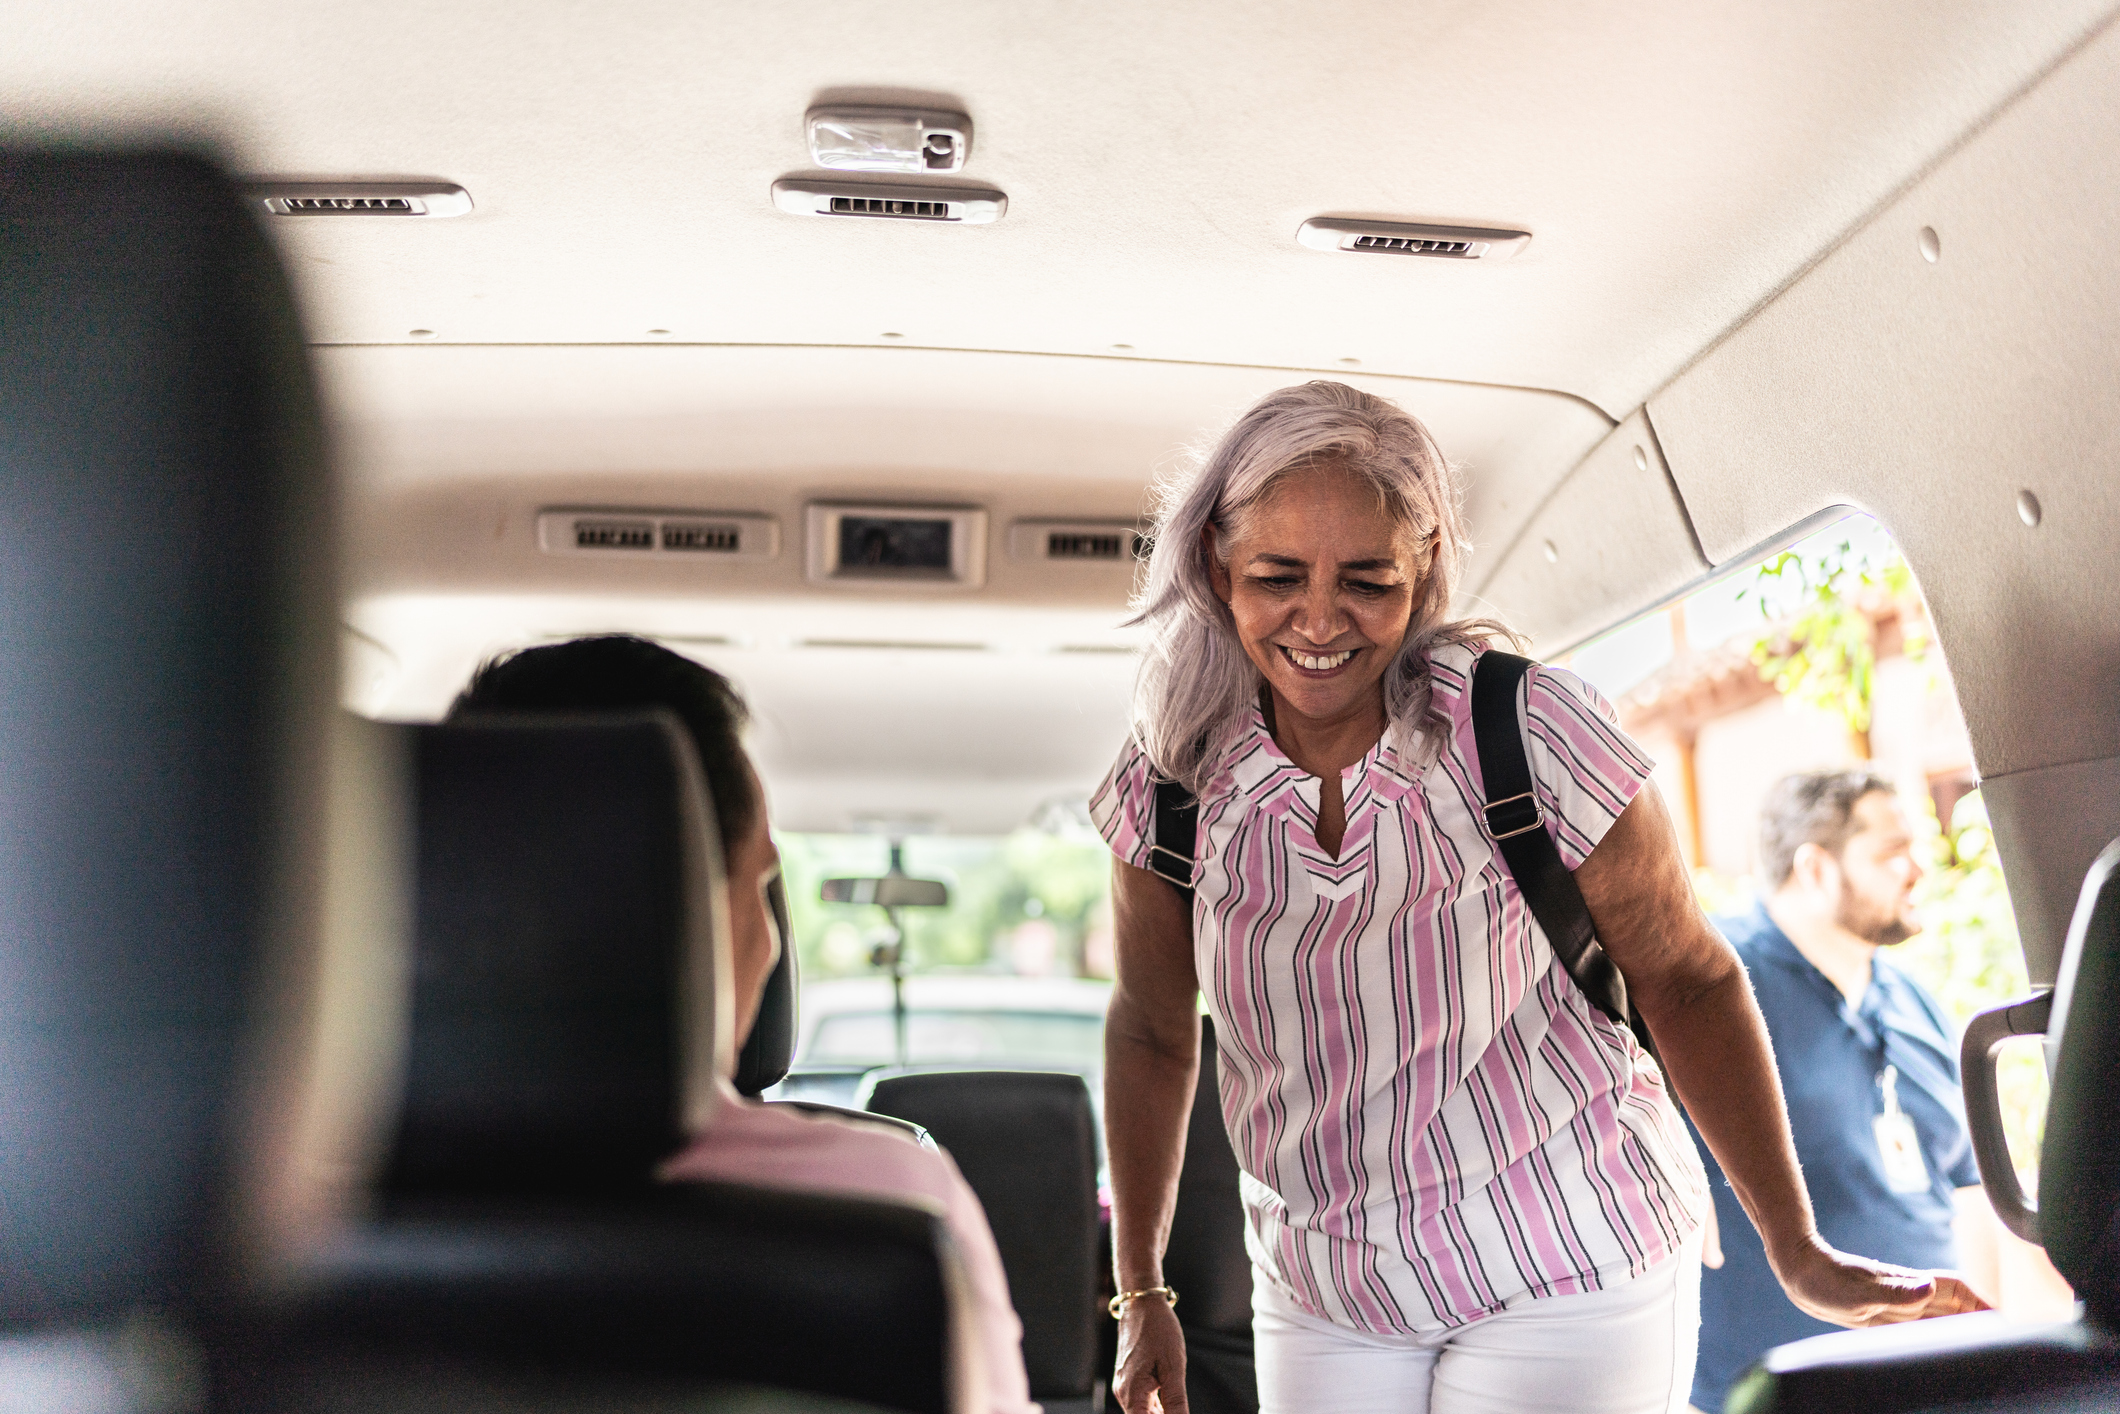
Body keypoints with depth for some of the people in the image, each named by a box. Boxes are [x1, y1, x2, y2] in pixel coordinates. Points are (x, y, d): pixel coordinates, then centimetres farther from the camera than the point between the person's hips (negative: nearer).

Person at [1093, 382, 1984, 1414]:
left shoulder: (1528, 733, -18)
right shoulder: (1172, 785, -10)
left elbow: (1686, 979, -6)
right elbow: (1151, 1028, 6)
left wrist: (1800, 1255, -4)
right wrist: (1140, 1295, 7)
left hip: (1565, 1277, -2)